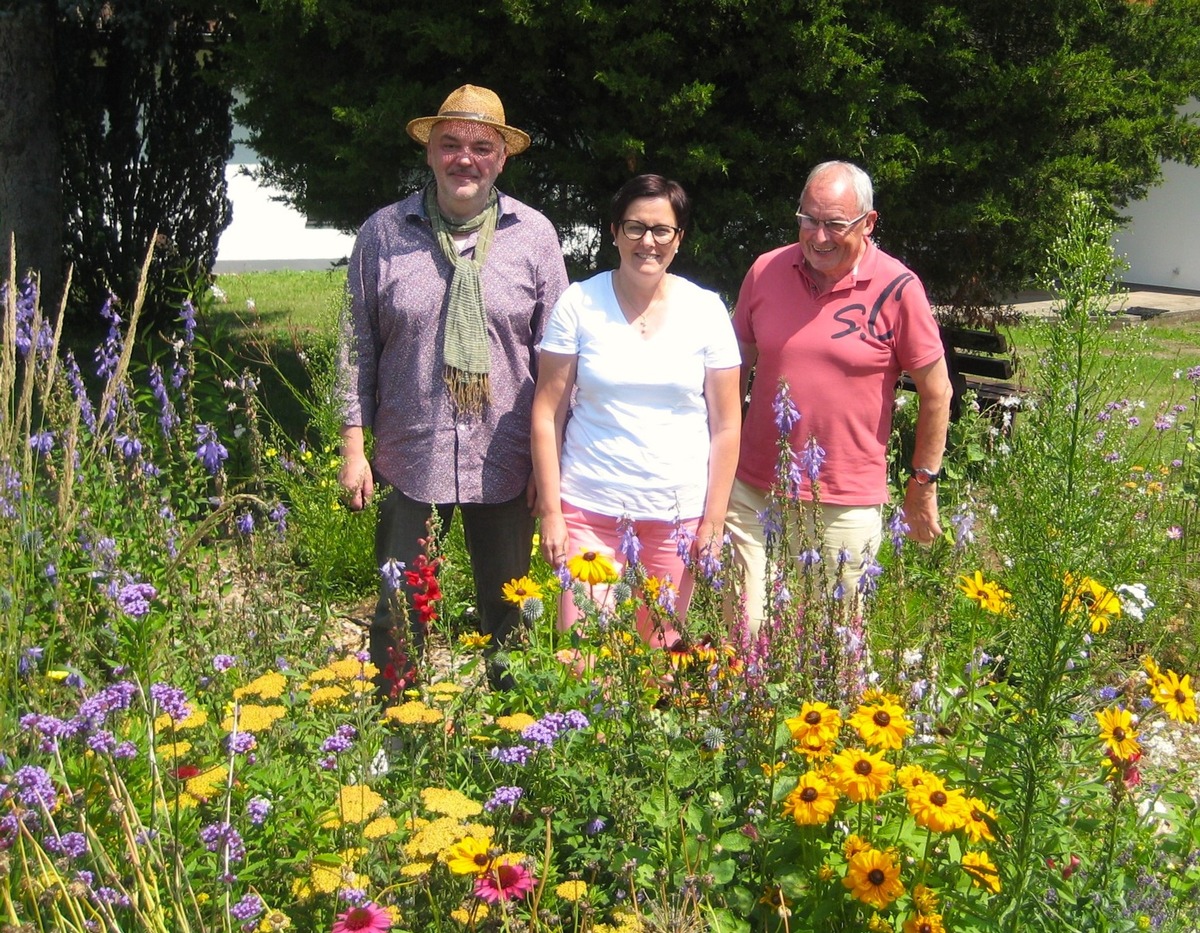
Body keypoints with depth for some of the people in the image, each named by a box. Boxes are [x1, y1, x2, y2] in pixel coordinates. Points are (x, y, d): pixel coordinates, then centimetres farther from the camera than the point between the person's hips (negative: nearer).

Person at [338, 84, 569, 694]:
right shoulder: (383, 233, 1)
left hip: (504, 463, 0)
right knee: (398, 613, 8)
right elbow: (359, 346, 4)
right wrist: (354, 444, 1)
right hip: (409, 459, 0)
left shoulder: (534, 235, 1)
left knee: (509, 614, 12)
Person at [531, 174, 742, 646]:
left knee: (660, 653, 7)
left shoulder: (706, 310, 2)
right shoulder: (579, 304, -1)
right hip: (590, 510, -1)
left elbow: (726, 424, 4)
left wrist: (714, 519, 0)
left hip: (678, 514, 1)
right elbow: (547, 414, 1)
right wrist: (550, 512, -4)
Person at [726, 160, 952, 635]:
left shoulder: (898, 289, -9)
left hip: (846, 506, -3)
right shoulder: (766, 271, 1)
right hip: (753, 494, 3)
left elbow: (936, 391, 0)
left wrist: (923, 484, 3)